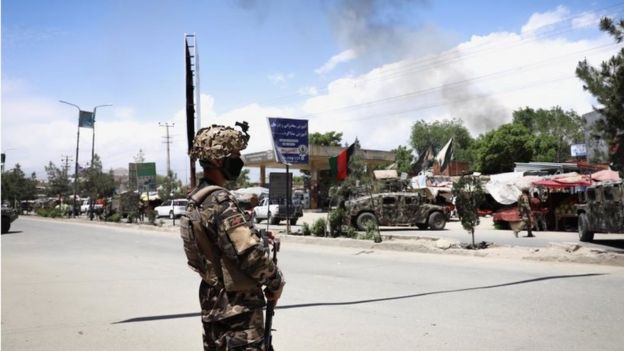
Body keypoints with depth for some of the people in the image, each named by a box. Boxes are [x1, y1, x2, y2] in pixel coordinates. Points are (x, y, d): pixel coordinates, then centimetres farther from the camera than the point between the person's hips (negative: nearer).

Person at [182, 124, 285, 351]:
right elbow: (251, 253, -26)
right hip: (238, 306, -9)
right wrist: (276, 282, -10)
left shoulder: (196, 200, 9)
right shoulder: (219, 200, -21)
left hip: (212, 302, 10)